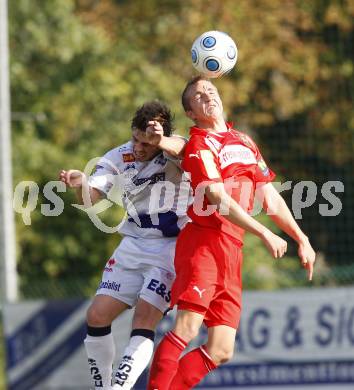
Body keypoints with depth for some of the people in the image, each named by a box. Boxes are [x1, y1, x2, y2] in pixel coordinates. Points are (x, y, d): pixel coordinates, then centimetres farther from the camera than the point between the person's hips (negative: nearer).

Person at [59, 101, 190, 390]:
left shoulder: (173, 154, -15)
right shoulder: (119, 157, -1)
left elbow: (181, 148, -41)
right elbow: (91, 198, -13)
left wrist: (160, 141, -65)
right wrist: (81, 184, -38)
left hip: (170, 247, -6)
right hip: (133, 245, 6)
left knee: (143, 323, -19)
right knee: (97, 317, -1)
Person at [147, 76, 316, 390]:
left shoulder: (244, 142, 21)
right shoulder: (199, 145, -2)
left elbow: (270, 197, 26)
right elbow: (219, 199, -13)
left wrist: (301, 239, 21)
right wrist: (265, 234, -17)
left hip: (231, 252, 7)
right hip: (203, 244, -7)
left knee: (221, 351, -3)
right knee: (187, 328, -22)